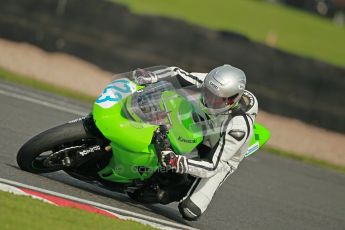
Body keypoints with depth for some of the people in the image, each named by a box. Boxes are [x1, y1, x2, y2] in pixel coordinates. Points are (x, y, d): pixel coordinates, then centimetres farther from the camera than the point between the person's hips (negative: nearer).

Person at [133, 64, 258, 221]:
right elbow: (178, 74, -16)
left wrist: (176, 162, -51)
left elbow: (211, 166, -40)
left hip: (221, 160, -5)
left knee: (190, 211, -20)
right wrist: (149, 77, -34)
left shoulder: (240, 126, -40)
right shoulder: (209, 84, -27)